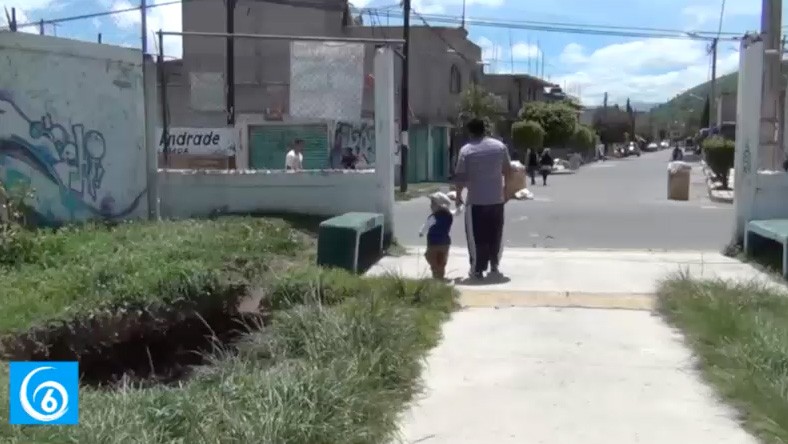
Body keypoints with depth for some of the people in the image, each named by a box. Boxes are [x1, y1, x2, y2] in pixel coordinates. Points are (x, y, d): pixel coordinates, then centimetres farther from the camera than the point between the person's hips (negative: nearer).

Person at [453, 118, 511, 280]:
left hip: (476, 201, -4)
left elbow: (460, 178, -8)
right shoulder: (500, 146, 3)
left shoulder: (466, 150, -8)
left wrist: (458, 195, 7)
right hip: (497, 199, 4)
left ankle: (477, 270, 5)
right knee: (495, 235, 16)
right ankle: (494, 266, 24)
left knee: (477, 237, 3)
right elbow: (507, 170, 10)